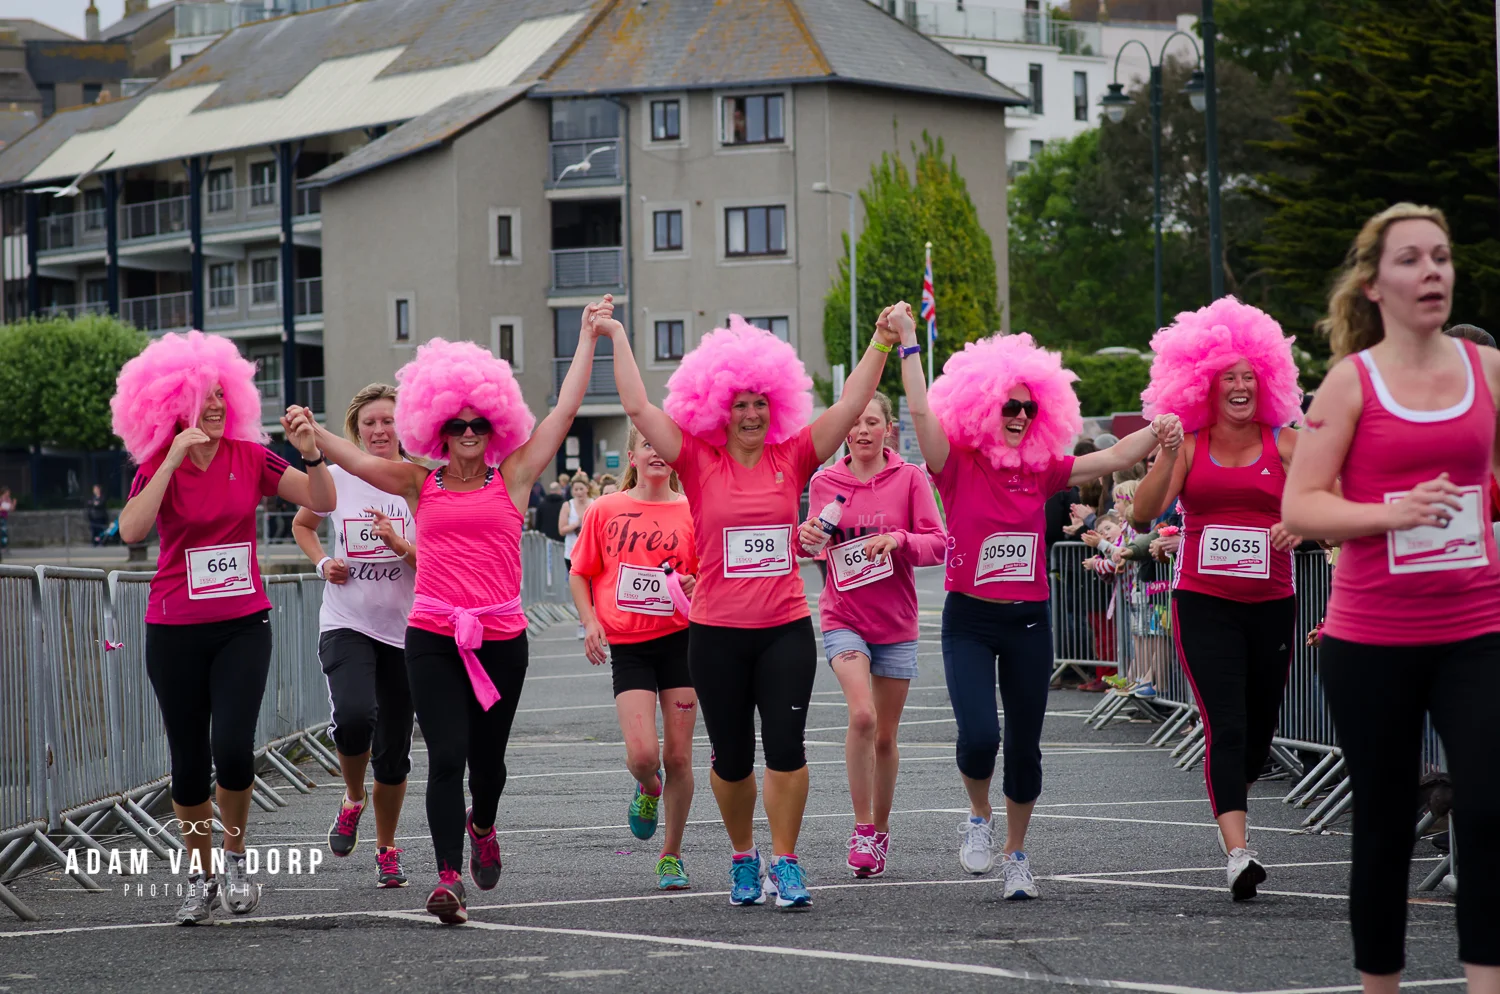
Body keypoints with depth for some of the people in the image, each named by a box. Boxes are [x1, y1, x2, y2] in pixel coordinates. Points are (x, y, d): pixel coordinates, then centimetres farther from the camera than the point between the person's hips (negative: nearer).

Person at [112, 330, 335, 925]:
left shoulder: (250, 458, 0)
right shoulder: (158, 466, -4)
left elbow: (323, 502, -5)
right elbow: (131, 530, -22)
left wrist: (311, 454, -22)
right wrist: (175, 461, -26)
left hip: (243, 625, 0)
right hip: (175, 630, 0)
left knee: (233, 750, -17)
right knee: (189, 763, 4)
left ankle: (235, 854, 8)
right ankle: (201, 877, 22)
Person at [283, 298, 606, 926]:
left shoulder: (512, 478, 7)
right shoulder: (420, 484, 9)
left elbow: (565, 410, 8)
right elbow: (356, 459, 0)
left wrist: (589, 337, 10)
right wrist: (312, 436, -19)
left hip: (500, 637, 1)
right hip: (432, 637, -1)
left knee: (487, 756, 11)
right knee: (445, 755, -12)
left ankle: (482, 827, 45)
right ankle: (449, 879, -16)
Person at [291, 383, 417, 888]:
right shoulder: (336, 479, 1)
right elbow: (302, 525, 20)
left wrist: (401, 545, -21)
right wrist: (322, 563, 3)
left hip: (404, 630, 1)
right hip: (346, 624, -1)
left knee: (393, 751, 5)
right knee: (354, 717, -28)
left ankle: (387, 849, 27)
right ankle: (352, 800, 3)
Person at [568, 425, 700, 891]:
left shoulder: (692, 510, 2)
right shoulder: (606, 510, 3)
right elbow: (579, 573, 10)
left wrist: (696, 587, -14)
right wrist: (590, 622, -4)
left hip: (680, 639, 0)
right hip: (627, 645, 0)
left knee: (678, 755, 1)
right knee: (642, 754, -14)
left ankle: (671, 855, 17)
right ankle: (648, 789, 24)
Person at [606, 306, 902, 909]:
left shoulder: (792, 458, 3)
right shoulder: (699, 462, 0)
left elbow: (851, 407, 1)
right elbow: (638, 408, -3)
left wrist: (881, 343, -5)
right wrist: (617, 338, -2)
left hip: (785, 629, 1)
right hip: (716, 633, 0)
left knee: (786, 748, -7)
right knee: (731, 757, 7)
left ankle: (785, 863, 3)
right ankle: (743, 859, 26)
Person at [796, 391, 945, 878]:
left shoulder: (910, 478, -2)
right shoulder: (824, 482, 1)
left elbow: (938, 545, -5)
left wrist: (898, 539, -22)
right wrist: (807, 537, -9)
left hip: (896, 623, 1)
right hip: (843, 618, -1)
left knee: (886, 736, 8)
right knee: (862, 715, -23)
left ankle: (881, 831, 26)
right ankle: (861, 827, -12)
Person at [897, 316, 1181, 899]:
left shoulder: (1041, 469, 5)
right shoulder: (956, 467, -5)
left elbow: (1113, 458, 1)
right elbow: (921, 413, -17)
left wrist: (1156, 434, -16)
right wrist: (908, 343, -23)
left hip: (1029, 621, 3)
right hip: (970, 619, -3)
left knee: (1024, 747, 7)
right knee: (978, 737, -19)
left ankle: (1016, 853, 26)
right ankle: (978, 817, 13)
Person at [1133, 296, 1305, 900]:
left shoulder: (1283, 442, 4)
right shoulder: (1188, 443, 3)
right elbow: (1144, 514, -6)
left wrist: (1298, 525, -20)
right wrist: (1164, 456, -19)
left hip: (1270, 603, 2)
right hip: (1203, 602, -2)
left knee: (1260, 726, 11)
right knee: (1225, 725, -14)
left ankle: (1232, 804, 42)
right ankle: (1238, 855, -21)